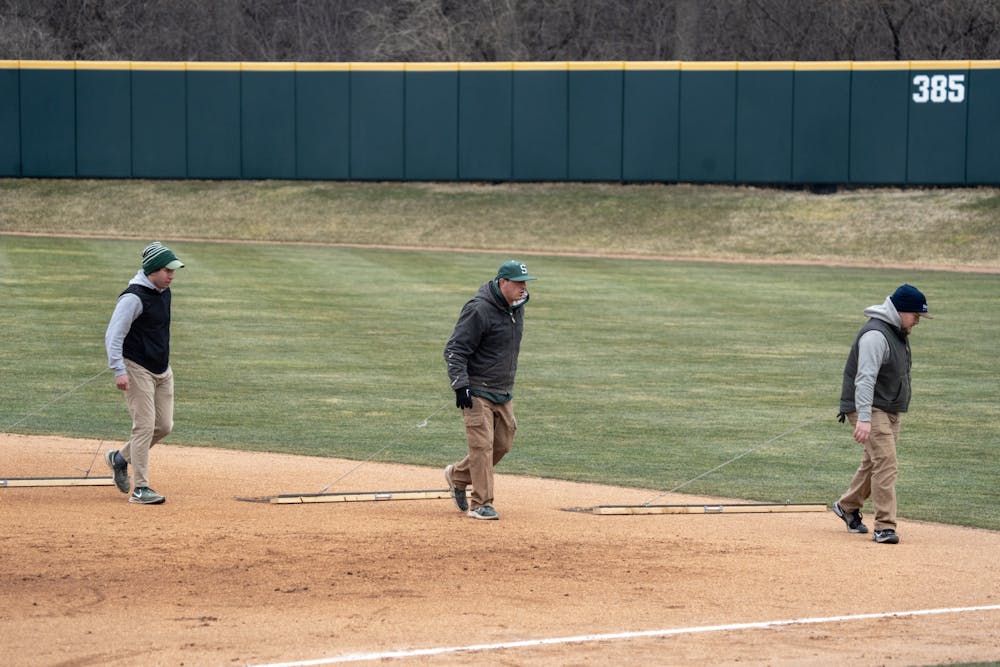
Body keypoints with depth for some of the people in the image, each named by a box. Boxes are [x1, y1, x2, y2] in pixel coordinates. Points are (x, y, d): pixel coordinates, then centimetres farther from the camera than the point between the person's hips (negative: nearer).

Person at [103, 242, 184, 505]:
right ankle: (140, 488, -7)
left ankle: (120, 458, 29)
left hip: (162, 370, 9)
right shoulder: (133, 297, -19)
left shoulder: (164, 292, 9)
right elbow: (113, 335, -21)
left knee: (164, 426, 9)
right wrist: (119, 370, -29)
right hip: (137, 369, -9)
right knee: (145, 426, -11)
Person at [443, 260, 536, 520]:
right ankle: (481, 504, -4)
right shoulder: (479, 310, -18)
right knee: (482, 445, -10)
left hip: (504, 393, 8)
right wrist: (460, 385, -25)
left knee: (503, 444, 10)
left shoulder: (517, 307, 7)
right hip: (478, 391, -8)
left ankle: (457, 475, 29)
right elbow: (455, 350, -18)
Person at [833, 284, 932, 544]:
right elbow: (865, 378, -29)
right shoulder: (876, 334, -21)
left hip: (890, 411, 10)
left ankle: (848, 506, 36)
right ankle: (884, 526, -17)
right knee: (885, 463, -16)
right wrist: (864, 418, -37)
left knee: (874, 463, 17)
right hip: (871, 410, -10)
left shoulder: (899, 333, 13)